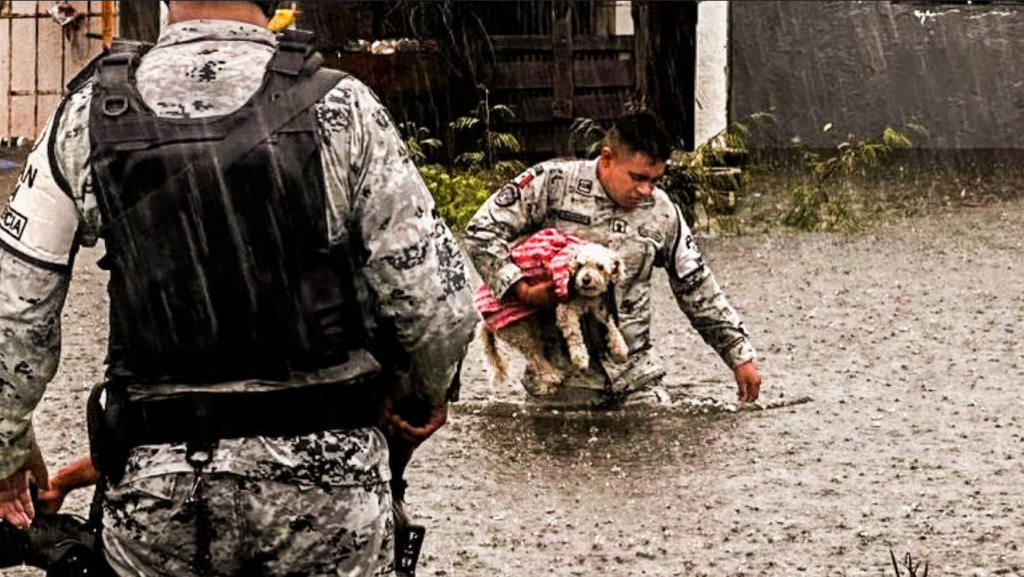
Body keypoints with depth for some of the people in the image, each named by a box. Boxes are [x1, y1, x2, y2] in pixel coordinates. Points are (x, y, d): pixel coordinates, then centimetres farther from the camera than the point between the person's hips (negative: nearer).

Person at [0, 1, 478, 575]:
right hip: (326, 478, -2)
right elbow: (437, 301, -7)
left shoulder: (90, 117, -1)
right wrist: (428, 394, 14)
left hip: (156, 484, 2)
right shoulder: (342, 110, -8)